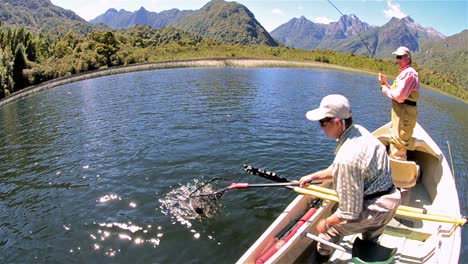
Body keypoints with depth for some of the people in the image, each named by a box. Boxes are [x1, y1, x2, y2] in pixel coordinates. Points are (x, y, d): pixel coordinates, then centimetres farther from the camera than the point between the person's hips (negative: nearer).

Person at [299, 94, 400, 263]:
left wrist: (326, 223, -9)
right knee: (370, 246, 28)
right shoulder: (359, 131, -3)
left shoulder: (347, 157, -32)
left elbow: (350, 213, -25)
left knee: (329, 229, 10)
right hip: (390, 200, 9)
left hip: (374, 210, -9)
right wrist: (313, 176, 15)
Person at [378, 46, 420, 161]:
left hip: (404, 113, -11)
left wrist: (385, 89, -8)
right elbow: (395, 92, 18)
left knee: (398, 145, -7)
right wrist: (385, 82, 6)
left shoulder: (408, 73, -15)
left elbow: (399, 95, -23)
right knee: (395, 140, 23)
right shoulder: (404, 72, 19)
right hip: (400, 112, 11)